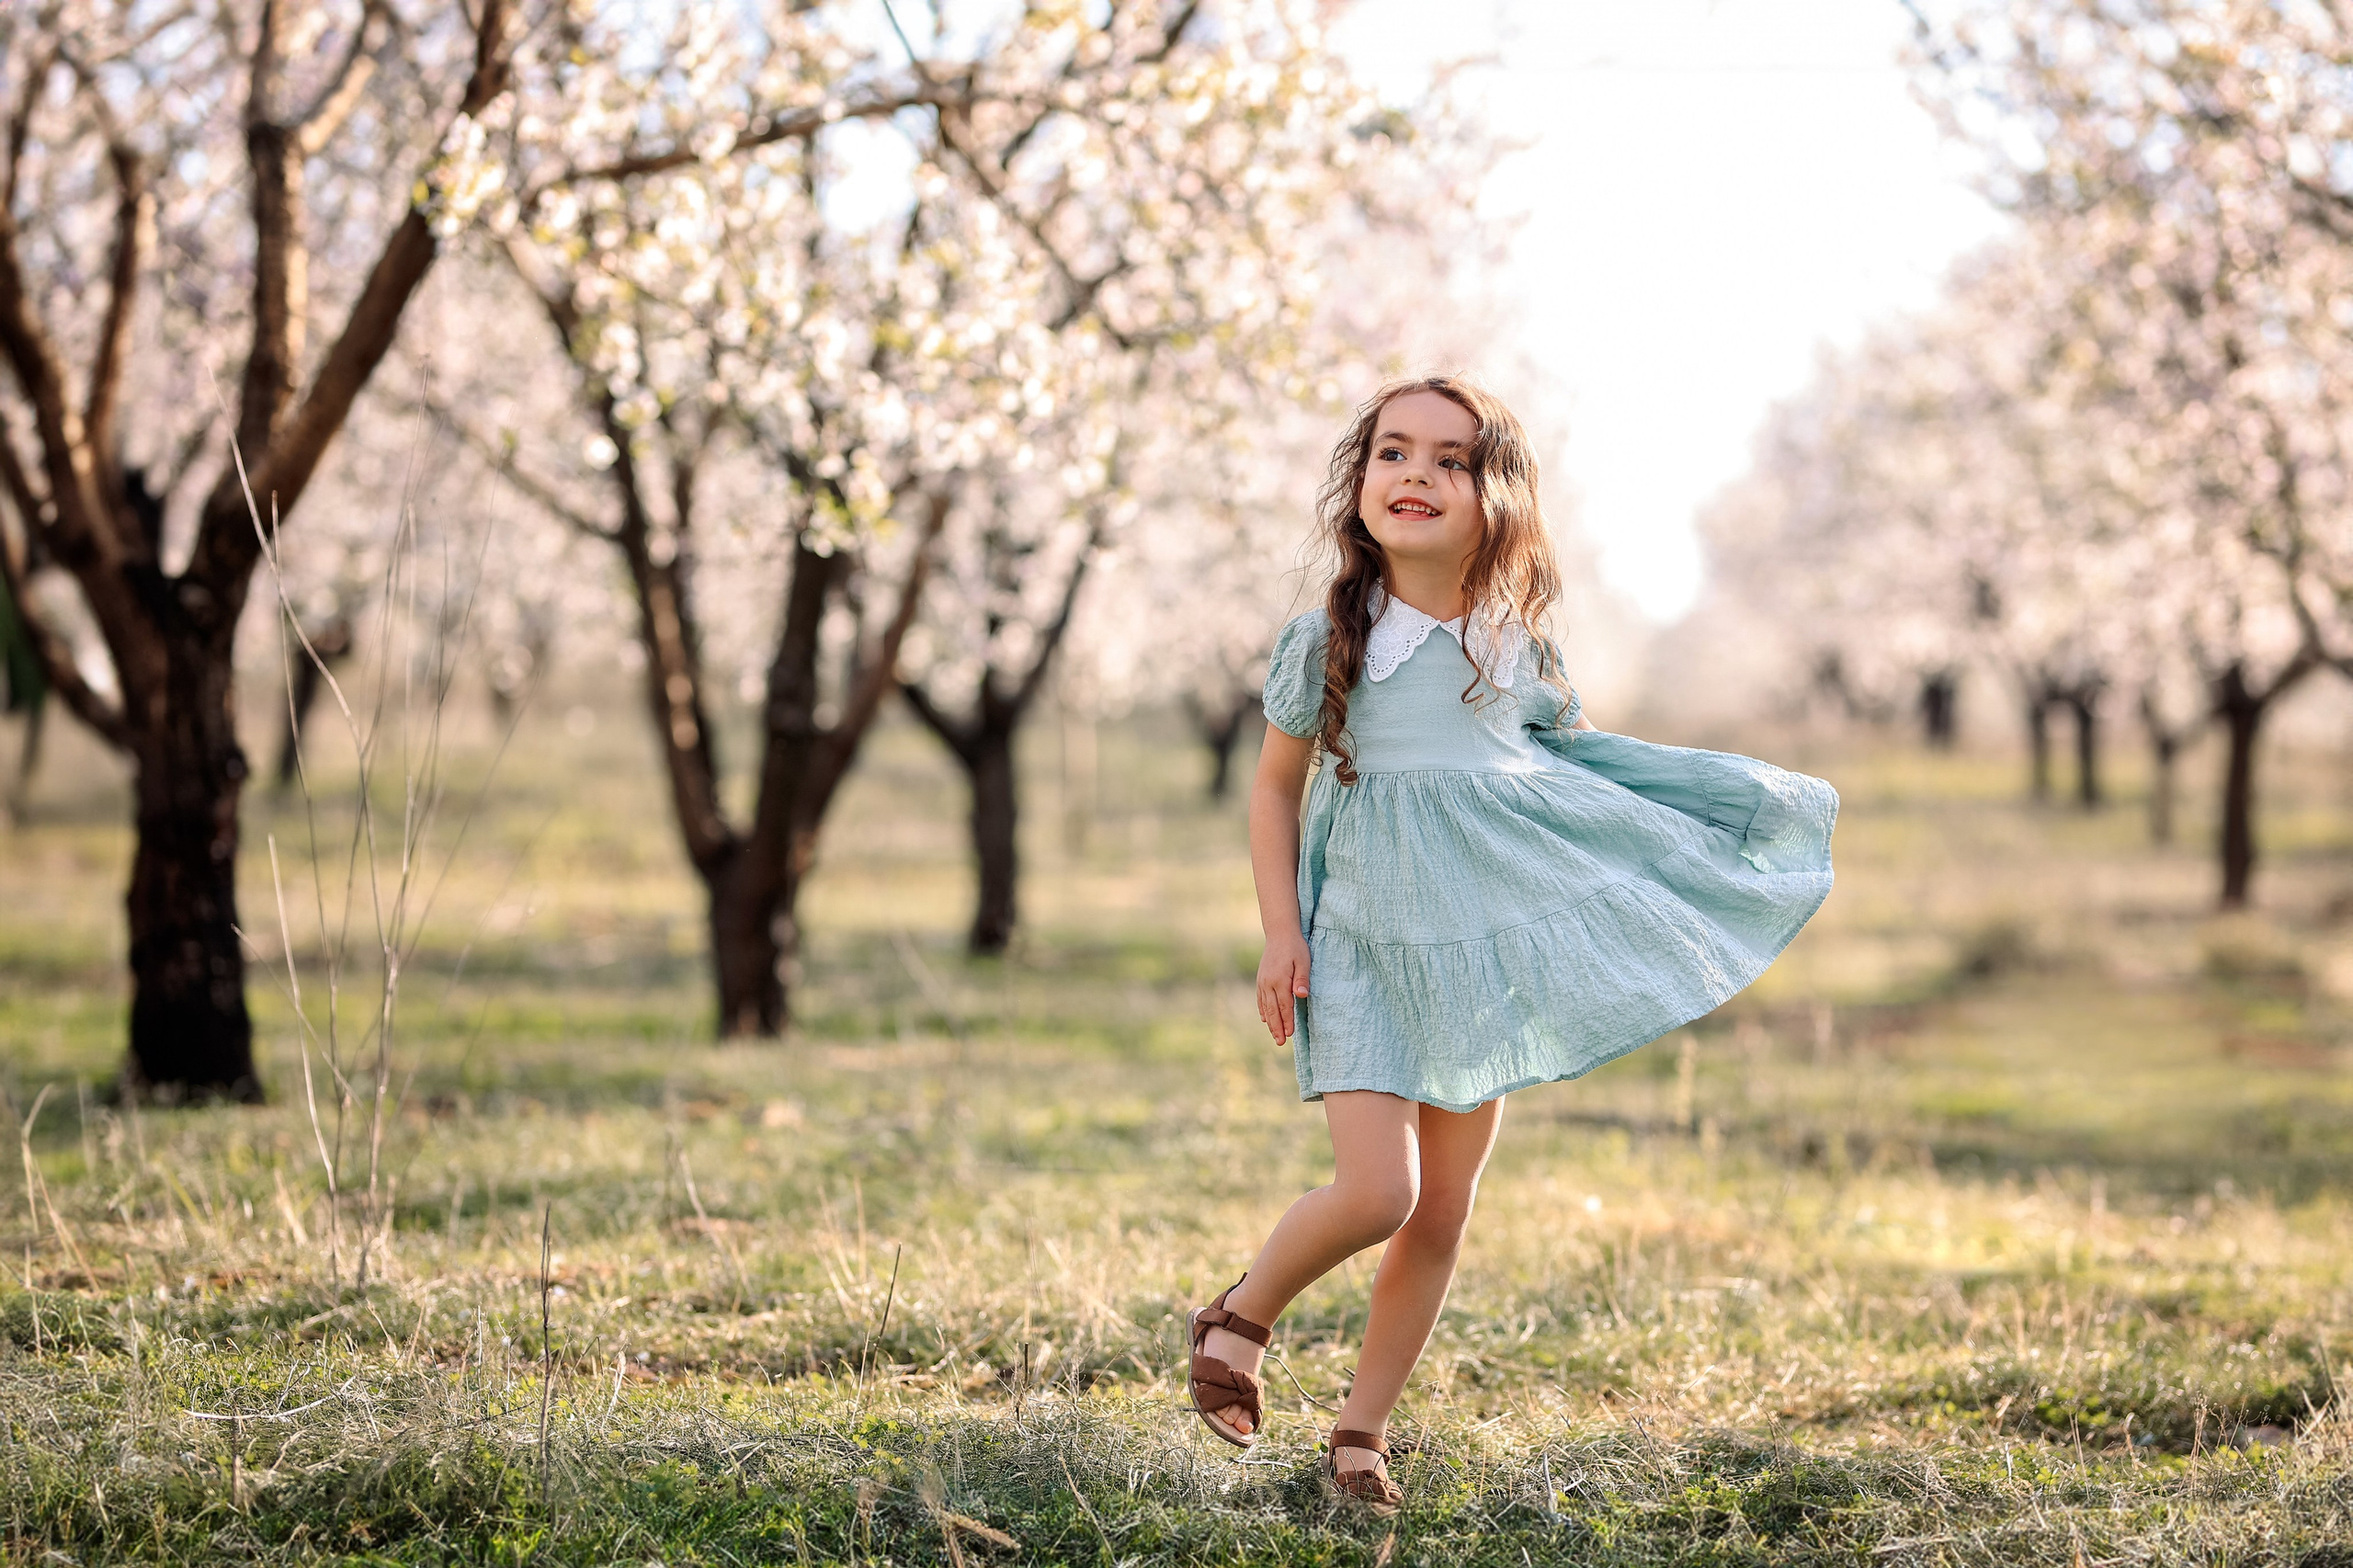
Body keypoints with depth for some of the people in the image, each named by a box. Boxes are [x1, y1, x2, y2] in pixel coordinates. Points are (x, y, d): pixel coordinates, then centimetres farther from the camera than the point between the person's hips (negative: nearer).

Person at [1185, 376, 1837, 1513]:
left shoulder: (1519, 648, 3)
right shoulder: (1329, 640, -5)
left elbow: (1580, 756, 20)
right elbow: (1275, 787, 5)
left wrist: (1750, 798, 17)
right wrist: (1281, 934, -4)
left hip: (1485, 948, 3)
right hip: (1363, 950, -3)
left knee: (1442, 1216, 5)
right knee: (1376, 1193, -18)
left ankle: (1362, 1430, 20)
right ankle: (1240, 1317, 10)